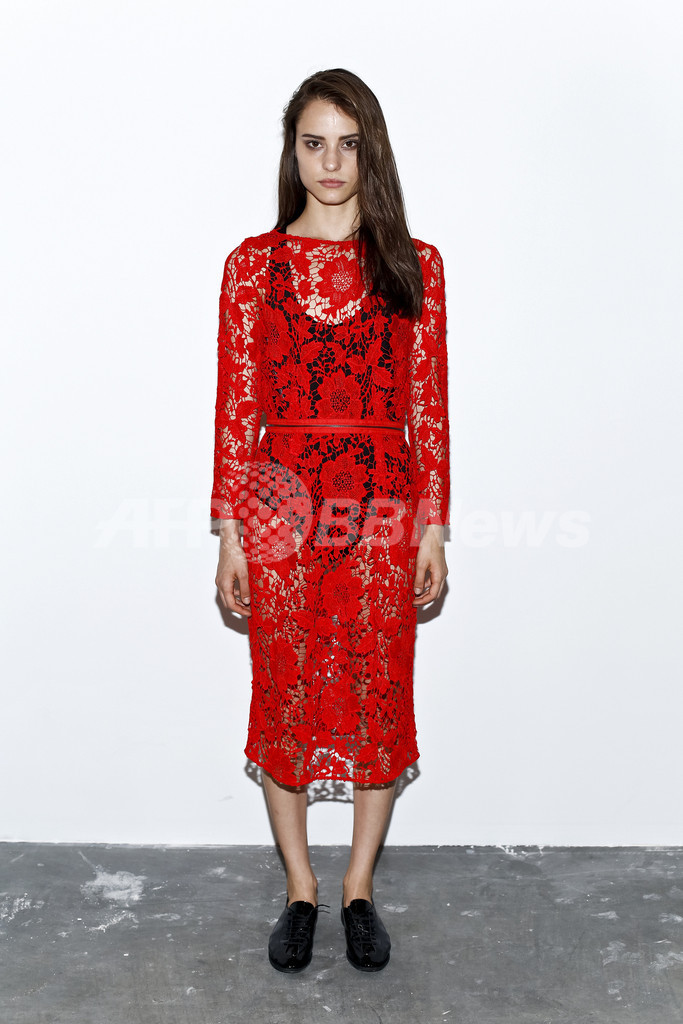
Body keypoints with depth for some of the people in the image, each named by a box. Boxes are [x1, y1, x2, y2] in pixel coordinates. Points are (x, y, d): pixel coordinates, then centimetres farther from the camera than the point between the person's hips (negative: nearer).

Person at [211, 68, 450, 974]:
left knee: (379, 697, 8)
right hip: (281, 506, 0)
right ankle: (300, 889, 30)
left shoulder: (413, 265, 4)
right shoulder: (254, 262, 3)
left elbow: (429, 407, 3)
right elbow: (236, 406, 1)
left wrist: (433, 528, -1)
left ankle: (360, 886, 30)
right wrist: (231, 534, -2)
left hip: (384, 508, 0)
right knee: (285, 697, 9)